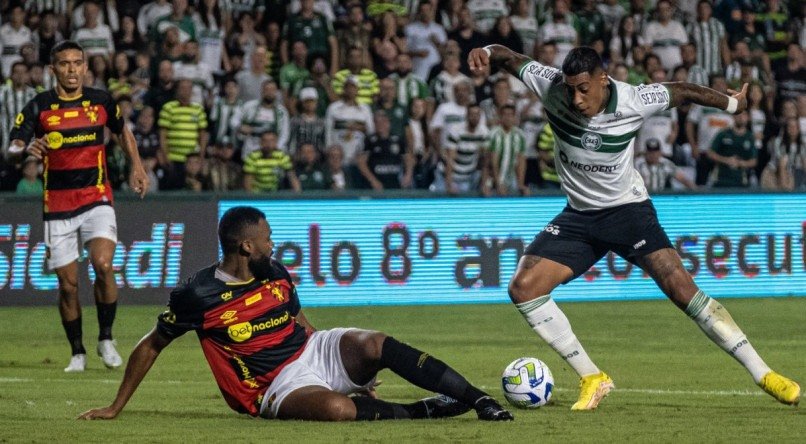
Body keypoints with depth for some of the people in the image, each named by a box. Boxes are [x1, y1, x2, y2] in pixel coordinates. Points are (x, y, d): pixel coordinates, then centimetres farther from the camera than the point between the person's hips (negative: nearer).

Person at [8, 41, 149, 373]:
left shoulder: (101, 101, 3)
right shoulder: (39, 106, -4)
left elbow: (122, 131, 23)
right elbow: (12, 148, -12)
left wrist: (136, 166, 11)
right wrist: (26, 149, -34)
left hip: (97, 199, 0)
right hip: (57, 206, 0)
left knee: (103, 265, -20)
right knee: (67, 283, 1)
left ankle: (106, 339, -1)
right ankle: (77, 353, 18)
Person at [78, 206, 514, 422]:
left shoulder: (276, 274, 7)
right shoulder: (197, 295, -9)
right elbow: (151, 346, 2)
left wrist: (352, 366, 23)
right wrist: (115, 407, 4)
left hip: (315, 350, 5)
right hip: (278, 386, -5)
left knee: (376, 346, -27)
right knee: (336, 409, -39)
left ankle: (478, 399, -25)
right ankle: (425, 410, -19)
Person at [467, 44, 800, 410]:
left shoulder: (632, 101, -20)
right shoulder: (551, 87, -17)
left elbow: (680, 91, -1)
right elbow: (511, 60, -8)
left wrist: (732, 103, 15)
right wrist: (485, 53, -32)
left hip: (628, 209, -3)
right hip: (578, 214, 3)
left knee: (681, 287, -20)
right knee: (523, 287, -13)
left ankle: (763, 375, -14)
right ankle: (592, 379, -2)